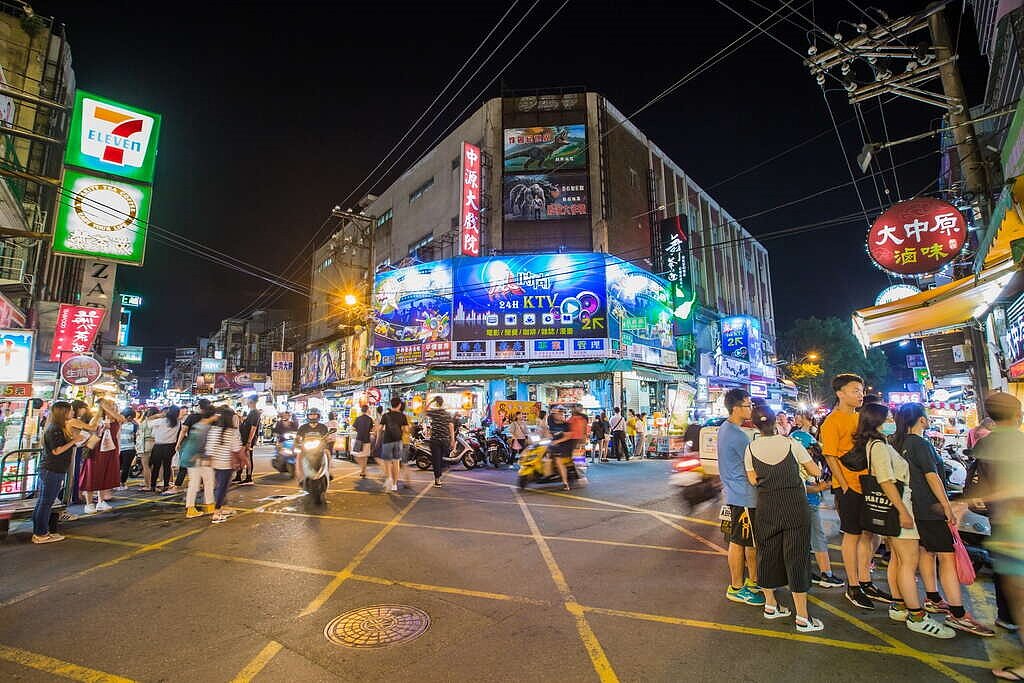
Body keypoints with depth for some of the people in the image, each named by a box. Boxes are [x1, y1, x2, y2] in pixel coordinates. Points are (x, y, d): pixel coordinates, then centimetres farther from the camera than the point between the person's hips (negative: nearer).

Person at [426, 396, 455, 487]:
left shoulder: (433, 412, -8)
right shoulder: (448, 414, 3)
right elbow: (451, 427, 1)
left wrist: (430, 402, 8)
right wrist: (452, 440, 4)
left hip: (435, 439, -4)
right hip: (445, 440, 4)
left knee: (436, 459, 1)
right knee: (441, 459, 16)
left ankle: (437, 480, 2)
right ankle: (438, 477, 24)